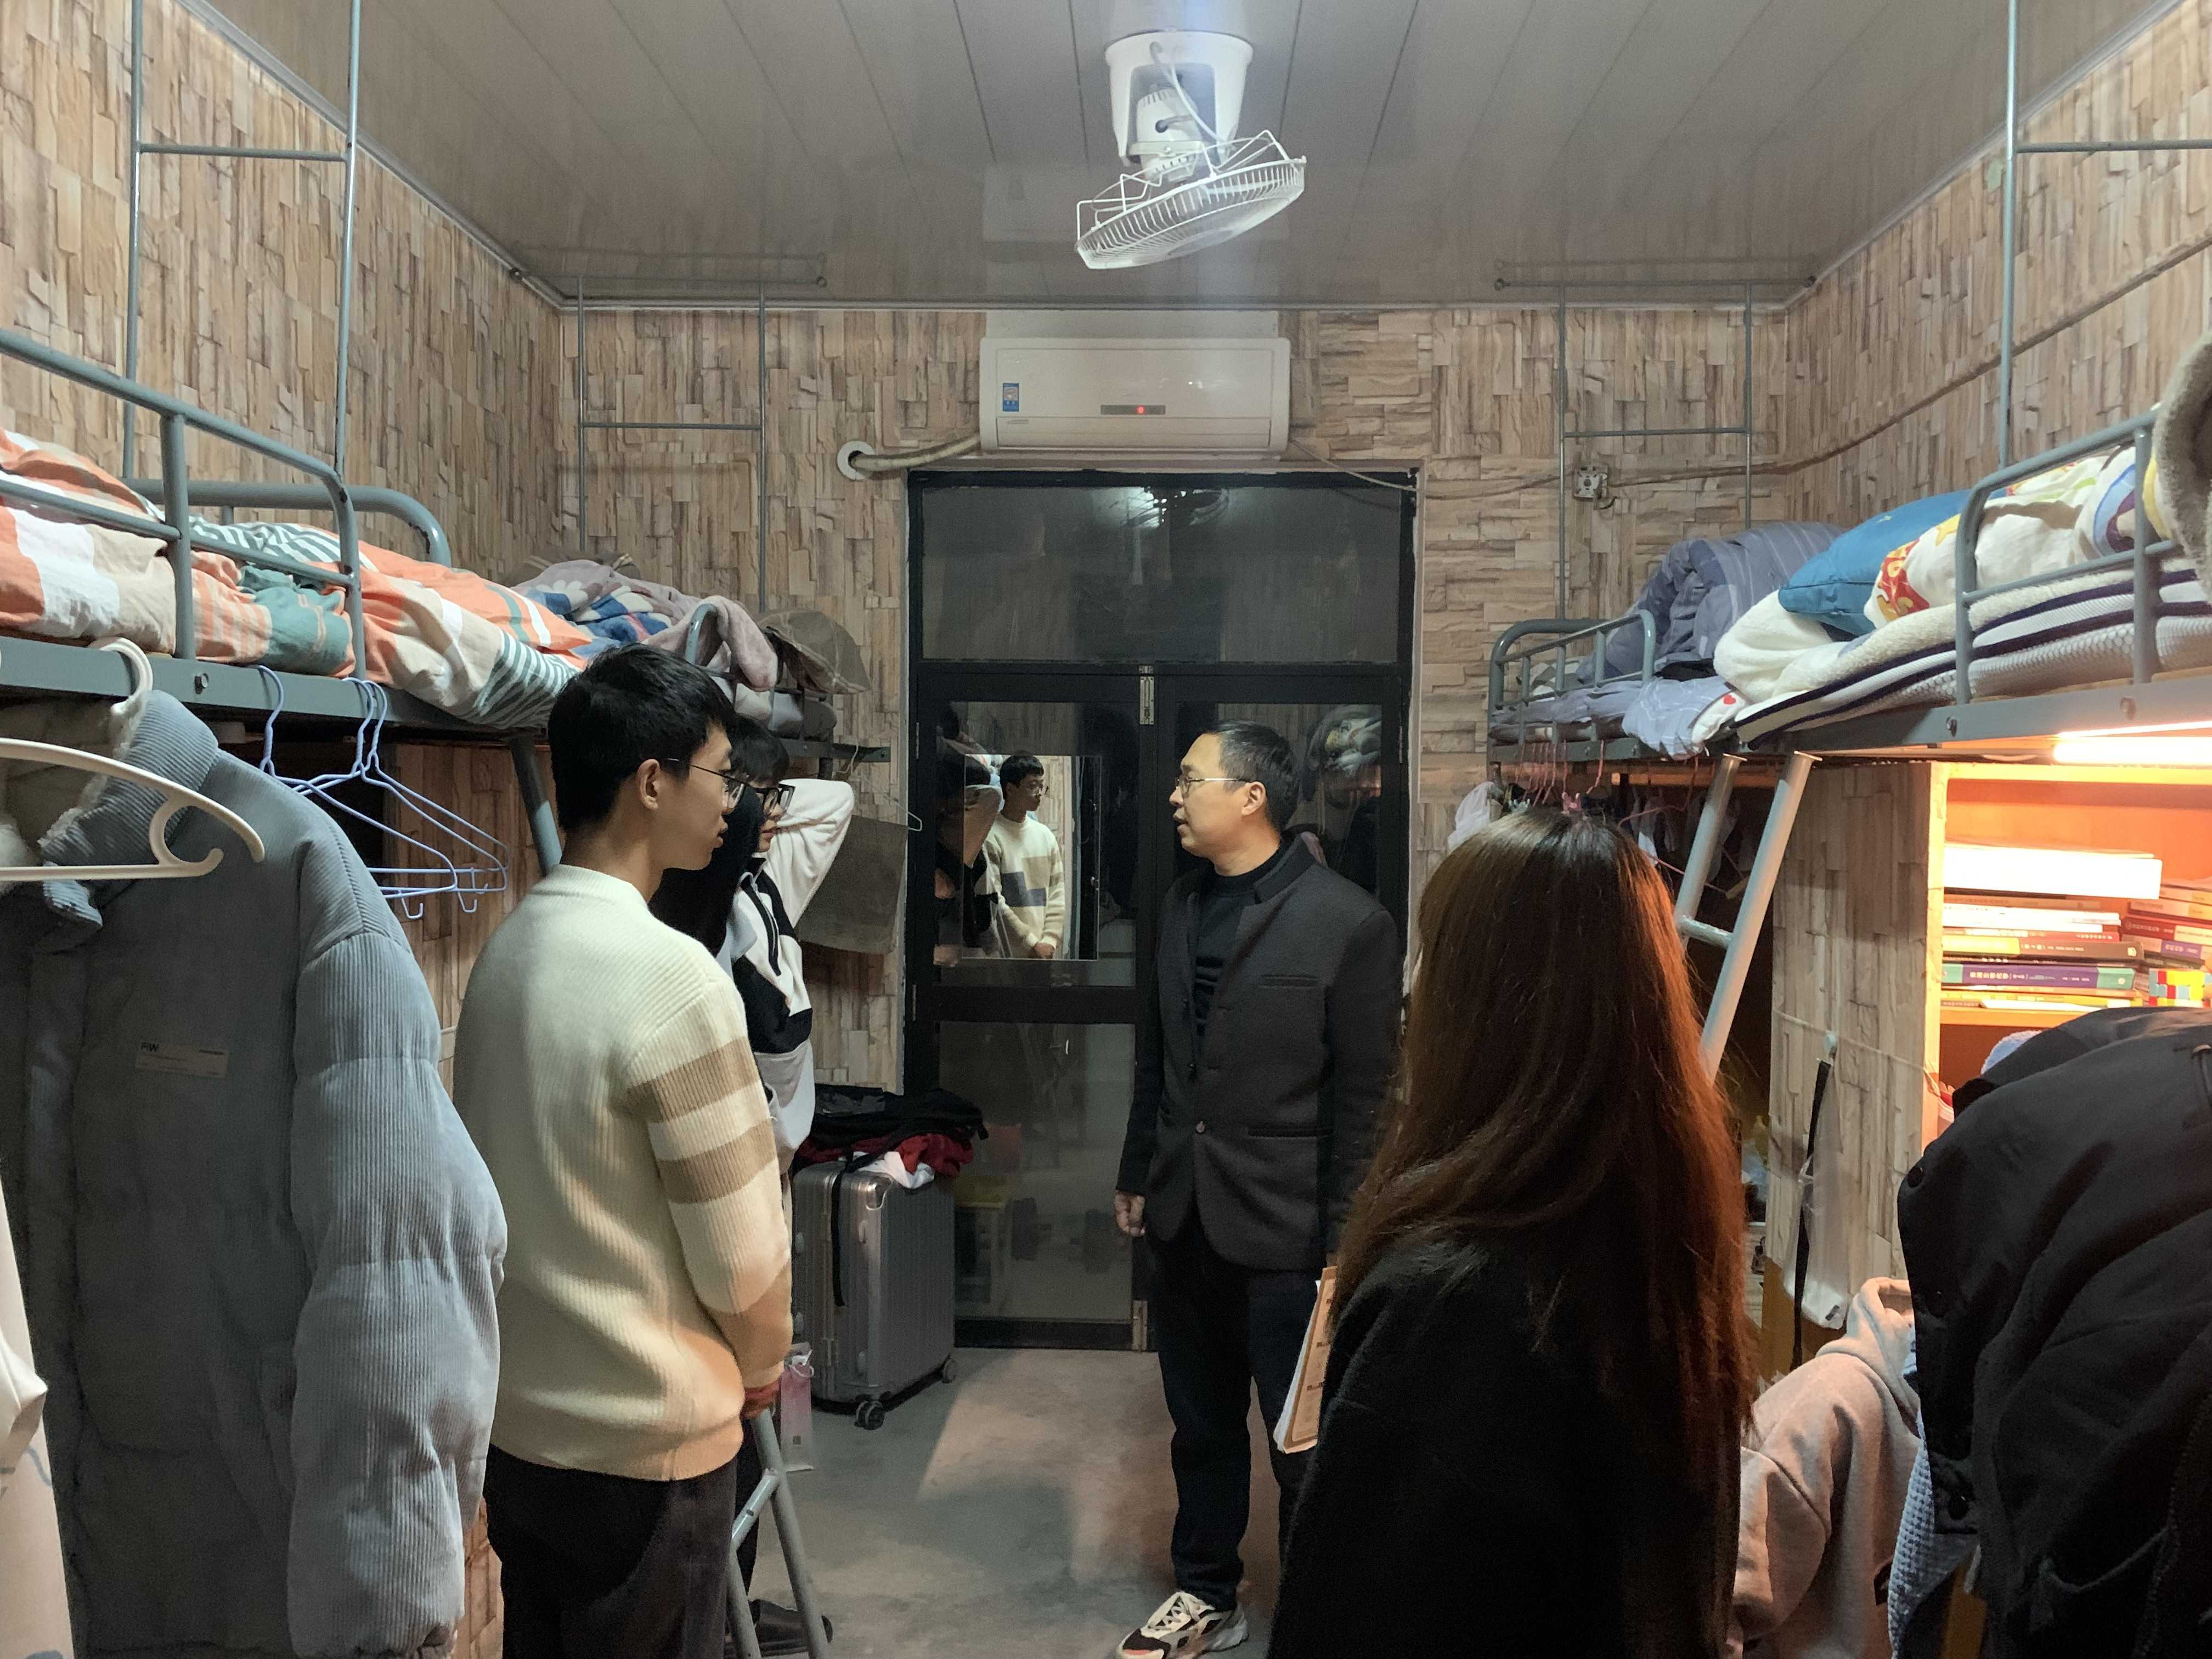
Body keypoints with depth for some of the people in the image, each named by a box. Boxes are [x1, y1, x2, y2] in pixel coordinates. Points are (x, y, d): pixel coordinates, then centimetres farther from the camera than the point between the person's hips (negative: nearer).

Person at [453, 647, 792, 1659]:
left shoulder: (507, 948, 1)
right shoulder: (670, 975, -24)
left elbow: (543, 1186, 8)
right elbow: (742, 1248, -18)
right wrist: (761, 1366, 3)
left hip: (513, 1420, 7)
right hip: (643, 1439, -7)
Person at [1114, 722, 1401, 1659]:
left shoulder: (1348, 924, -13)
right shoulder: (1182, 906, 7)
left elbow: (1366, 1097, -12)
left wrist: (1344, 1244, -11)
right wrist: (1137, 1174, 15)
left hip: (1283, 1230, -6)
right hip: (1184, 1220, 6)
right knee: (1201, 1426, 19)